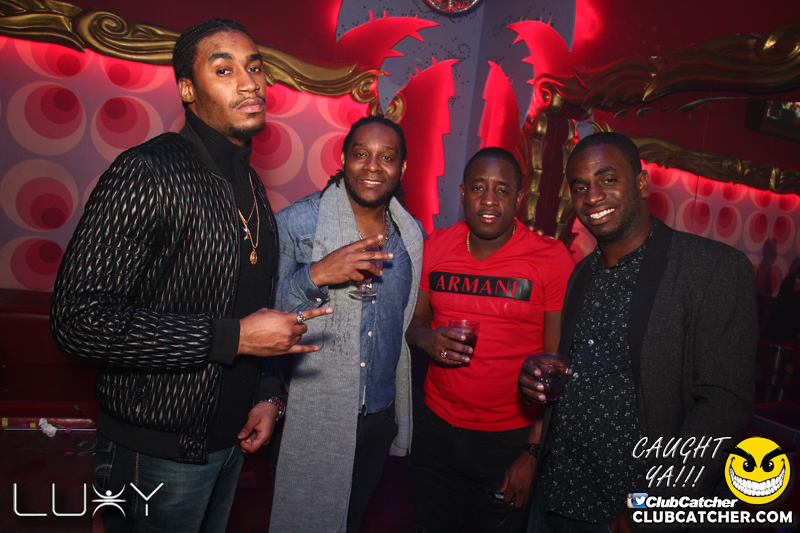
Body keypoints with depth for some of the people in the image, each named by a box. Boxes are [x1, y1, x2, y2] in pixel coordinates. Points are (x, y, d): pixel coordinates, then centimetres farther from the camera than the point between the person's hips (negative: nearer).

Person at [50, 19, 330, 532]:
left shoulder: (251, 186, 7)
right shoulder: (147, 173, -19)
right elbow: (78, 319, -26)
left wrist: (268, 393, 5)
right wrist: (232, 337, -26)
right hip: (157, 453, -7)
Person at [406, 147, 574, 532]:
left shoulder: (552, 258, -11)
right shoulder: (435, 247, -1)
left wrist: (535, 454, -12)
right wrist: (428, 338, -14)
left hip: (509, 440, -3)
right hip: (437, 427, 3)